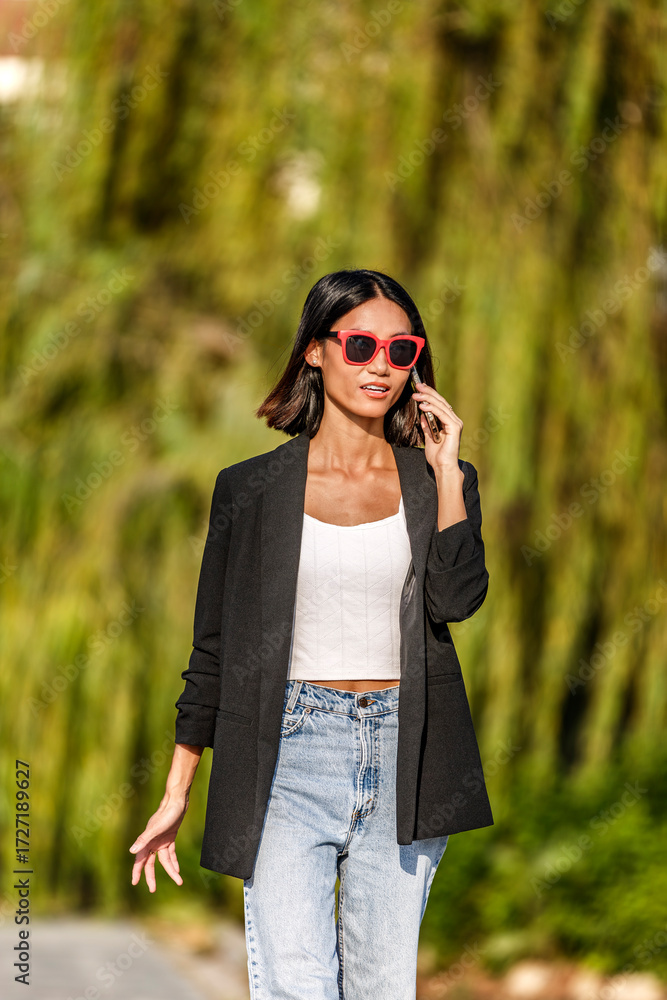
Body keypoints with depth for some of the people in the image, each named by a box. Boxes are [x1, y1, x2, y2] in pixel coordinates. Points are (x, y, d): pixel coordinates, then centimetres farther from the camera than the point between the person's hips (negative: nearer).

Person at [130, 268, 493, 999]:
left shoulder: (437, 482, 8)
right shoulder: (252, 489, 4)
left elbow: (457, 598, -10)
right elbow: (213, 649, 8)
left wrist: (445, 468, -7)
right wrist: (175, 795, 7)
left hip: (404, 756, 2)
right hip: (290, 751, -2)